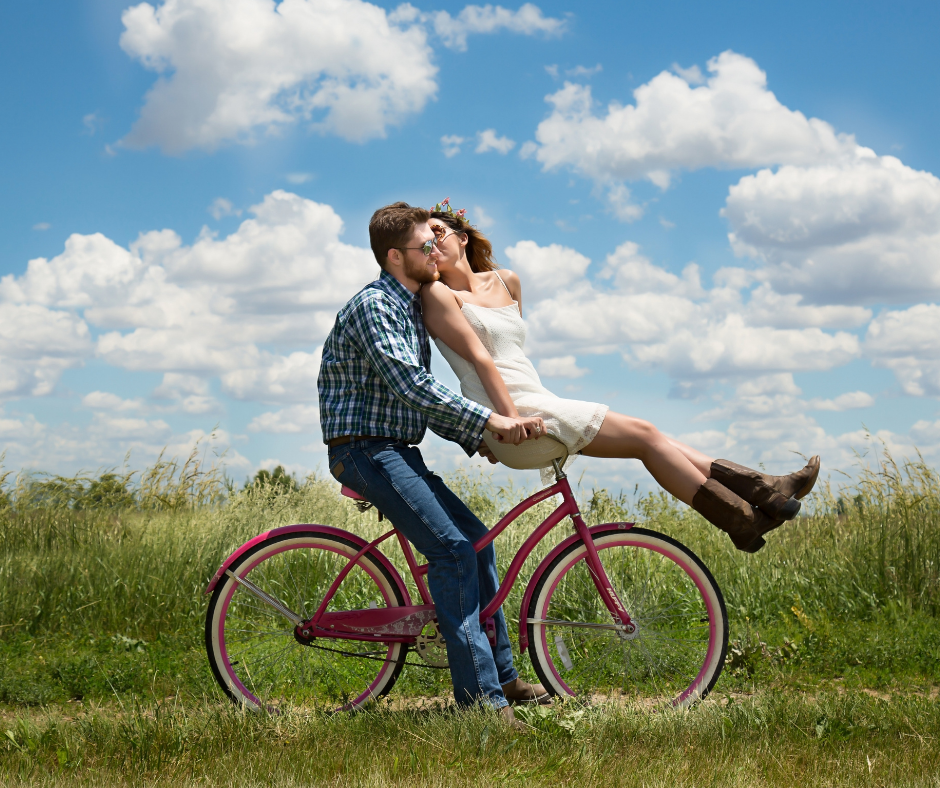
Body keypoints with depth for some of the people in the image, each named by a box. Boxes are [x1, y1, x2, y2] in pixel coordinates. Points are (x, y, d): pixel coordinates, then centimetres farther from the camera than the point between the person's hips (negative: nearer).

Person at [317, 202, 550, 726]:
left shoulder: (412, 308, 17)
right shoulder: (373, 306, -14)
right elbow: (411, 386, -27)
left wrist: (474, 437, 8)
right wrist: (488, 419, -29)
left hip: (398, 452, 10)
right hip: (366, 450, -10)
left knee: (476, 539, 10)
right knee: (452, 546, -21)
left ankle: (503, 676, 18)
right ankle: (479, 695, -22)